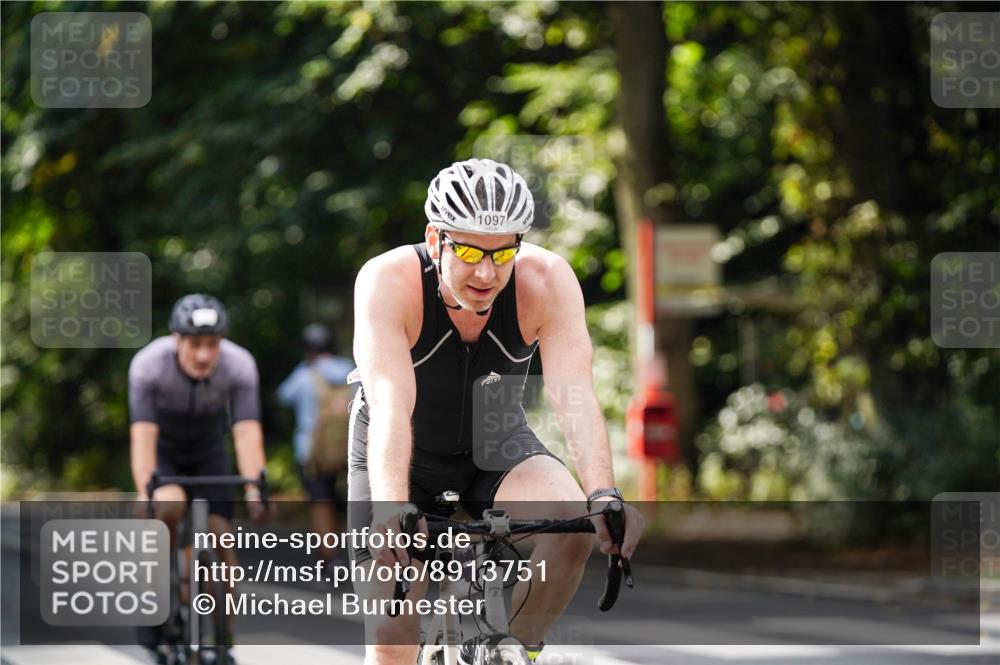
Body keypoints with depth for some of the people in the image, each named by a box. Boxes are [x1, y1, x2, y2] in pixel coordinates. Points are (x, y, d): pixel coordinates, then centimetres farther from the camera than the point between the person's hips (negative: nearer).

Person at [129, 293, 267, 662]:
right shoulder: (148, 365, -31)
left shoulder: (239, 365, -28)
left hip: (210, 453, 2)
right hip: (163, 453, -2)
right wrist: (143, 493, -46)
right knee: (170, 506, -32)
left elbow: (247, 432, -33)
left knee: (220, 536, -12)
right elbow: (143, 434, -35)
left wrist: (254, 488, -44)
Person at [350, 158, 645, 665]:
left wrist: (603, 495, -52)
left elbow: (574, 398, -35)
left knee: (575, 522, -29)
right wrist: (391, 514, -57)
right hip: (406, 456, -1)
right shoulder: (389, 281, -31)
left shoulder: (547, 281, -26)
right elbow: (390, 407, -42)